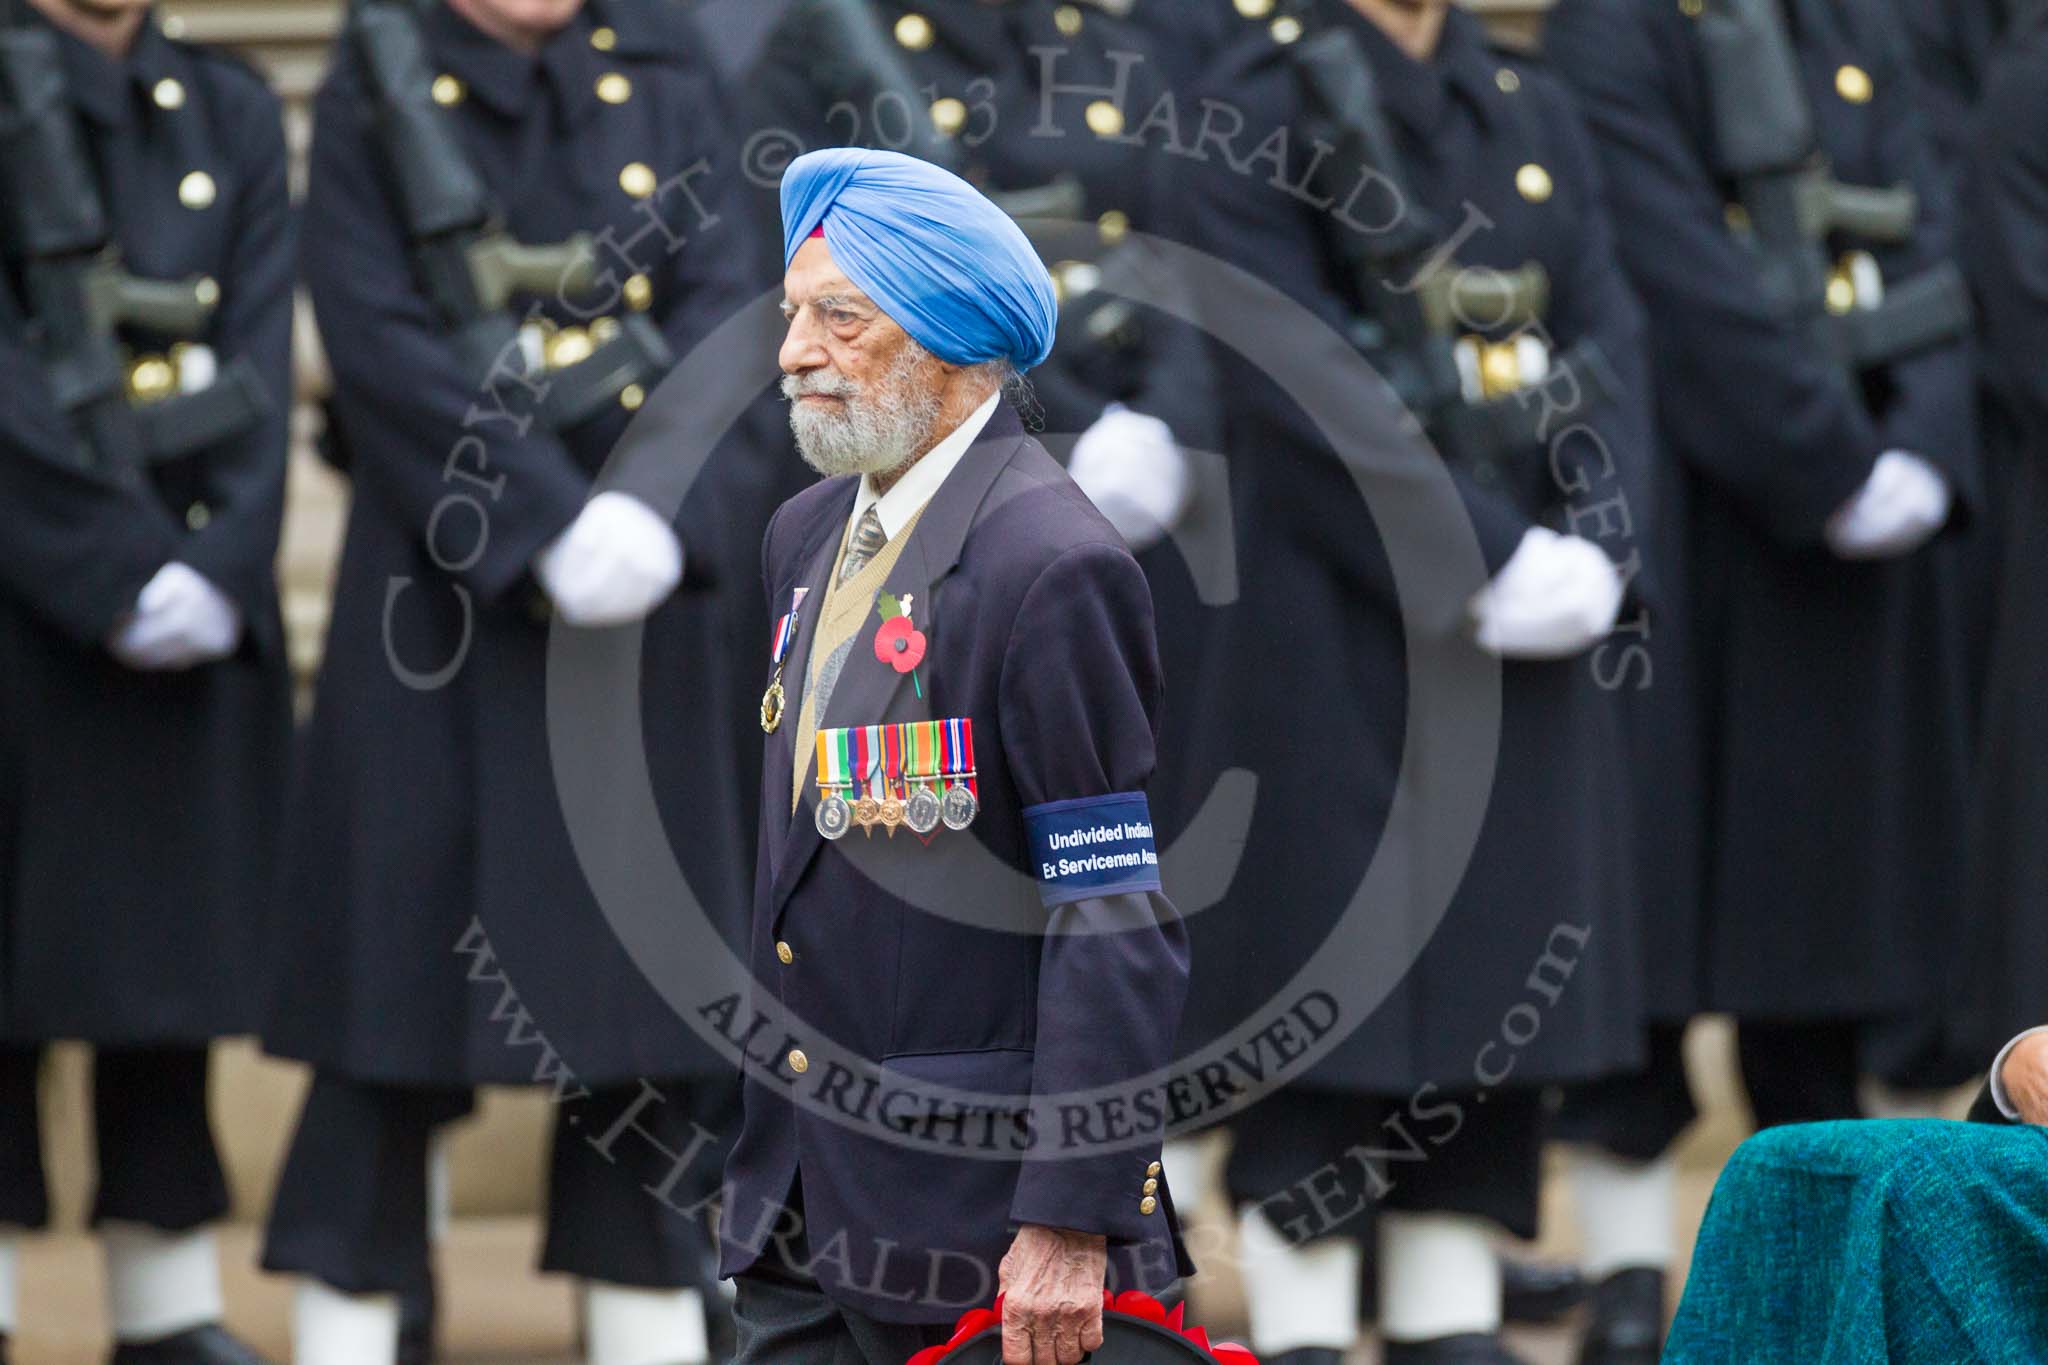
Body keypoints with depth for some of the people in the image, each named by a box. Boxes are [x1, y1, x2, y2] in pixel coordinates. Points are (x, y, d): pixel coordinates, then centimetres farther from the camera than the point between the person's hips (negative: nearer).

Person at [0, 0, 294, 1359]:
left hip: (200, 618, 4)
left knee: (176, 943, 7)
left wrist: (219, 569, -10)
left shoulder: (233, 113, 13)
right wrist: (116, 573, -17)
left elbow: (262, 365, 4)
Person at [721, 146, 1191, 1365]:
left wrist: (1071, 1228, -21)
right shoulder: (810, 536, 14)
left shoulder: (1053, 568, -14)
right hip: (801, 1210, 8)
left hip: (978, 1213, -8)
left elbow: (1120, 930, -18)